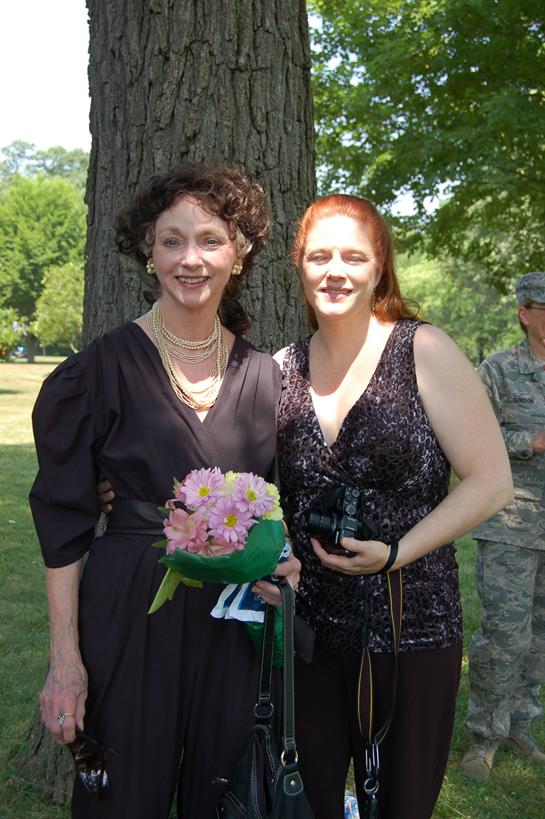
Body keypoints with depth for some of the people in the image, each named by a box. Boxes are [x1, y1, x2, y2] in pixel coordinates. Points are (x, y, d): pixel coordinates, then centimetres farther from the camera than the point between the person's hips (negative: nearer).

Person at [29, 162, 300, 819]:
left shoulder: (262, 374, 3)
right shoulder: (105, 365, -8)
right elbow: (63, 519, -8)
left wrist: (282, 561, -6)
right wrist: (65, 655, -12)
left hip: (233, 617, 4)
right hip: (127, 616, -3)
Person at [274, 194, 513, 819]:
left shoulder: (424, 351, -6)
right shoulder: (281, 369, 4)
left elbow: (491, 481, -8)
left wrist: (396, 552, -17)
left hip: (412, 628, -2)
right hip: (308, 626, 3)